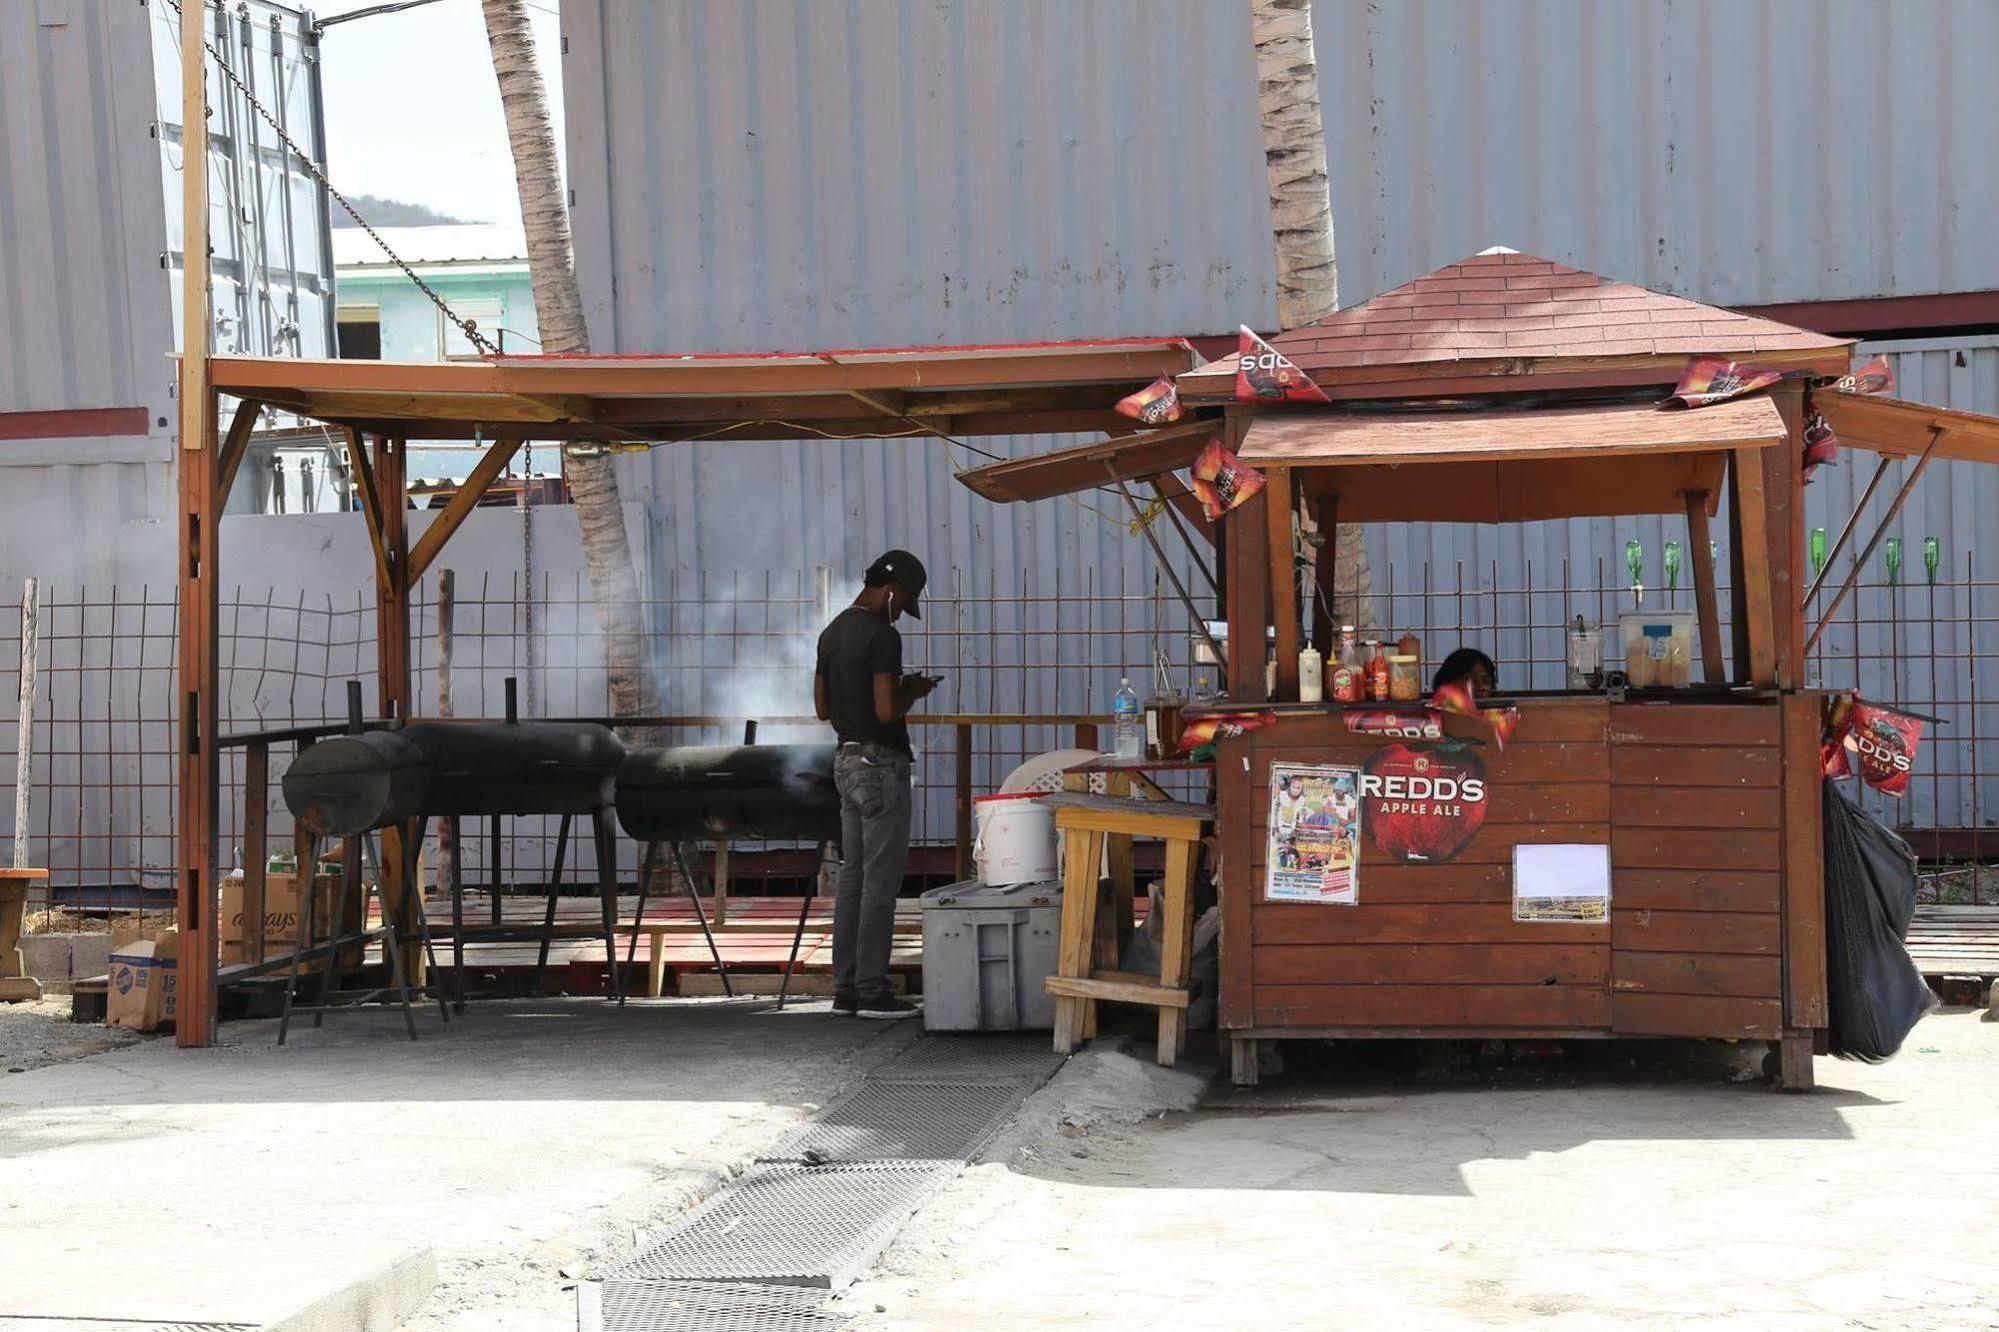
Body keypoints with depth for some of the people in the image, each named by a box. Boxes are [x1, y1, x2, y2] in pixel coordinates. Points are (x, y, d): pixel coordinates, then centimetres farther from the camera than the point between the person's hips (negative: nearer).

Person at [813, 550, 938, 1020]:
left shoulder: (833, 632, 12)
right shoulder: (882, 636, -16)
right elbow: (886, 711, -23)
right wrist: (911, 692, -3)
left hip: (848, 762, 9)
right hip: (881, 765, -9)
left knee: (853, 876, 11)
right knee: (881, 882, -5)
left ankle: (846, 987, 12)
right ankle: (872, 991, -3)